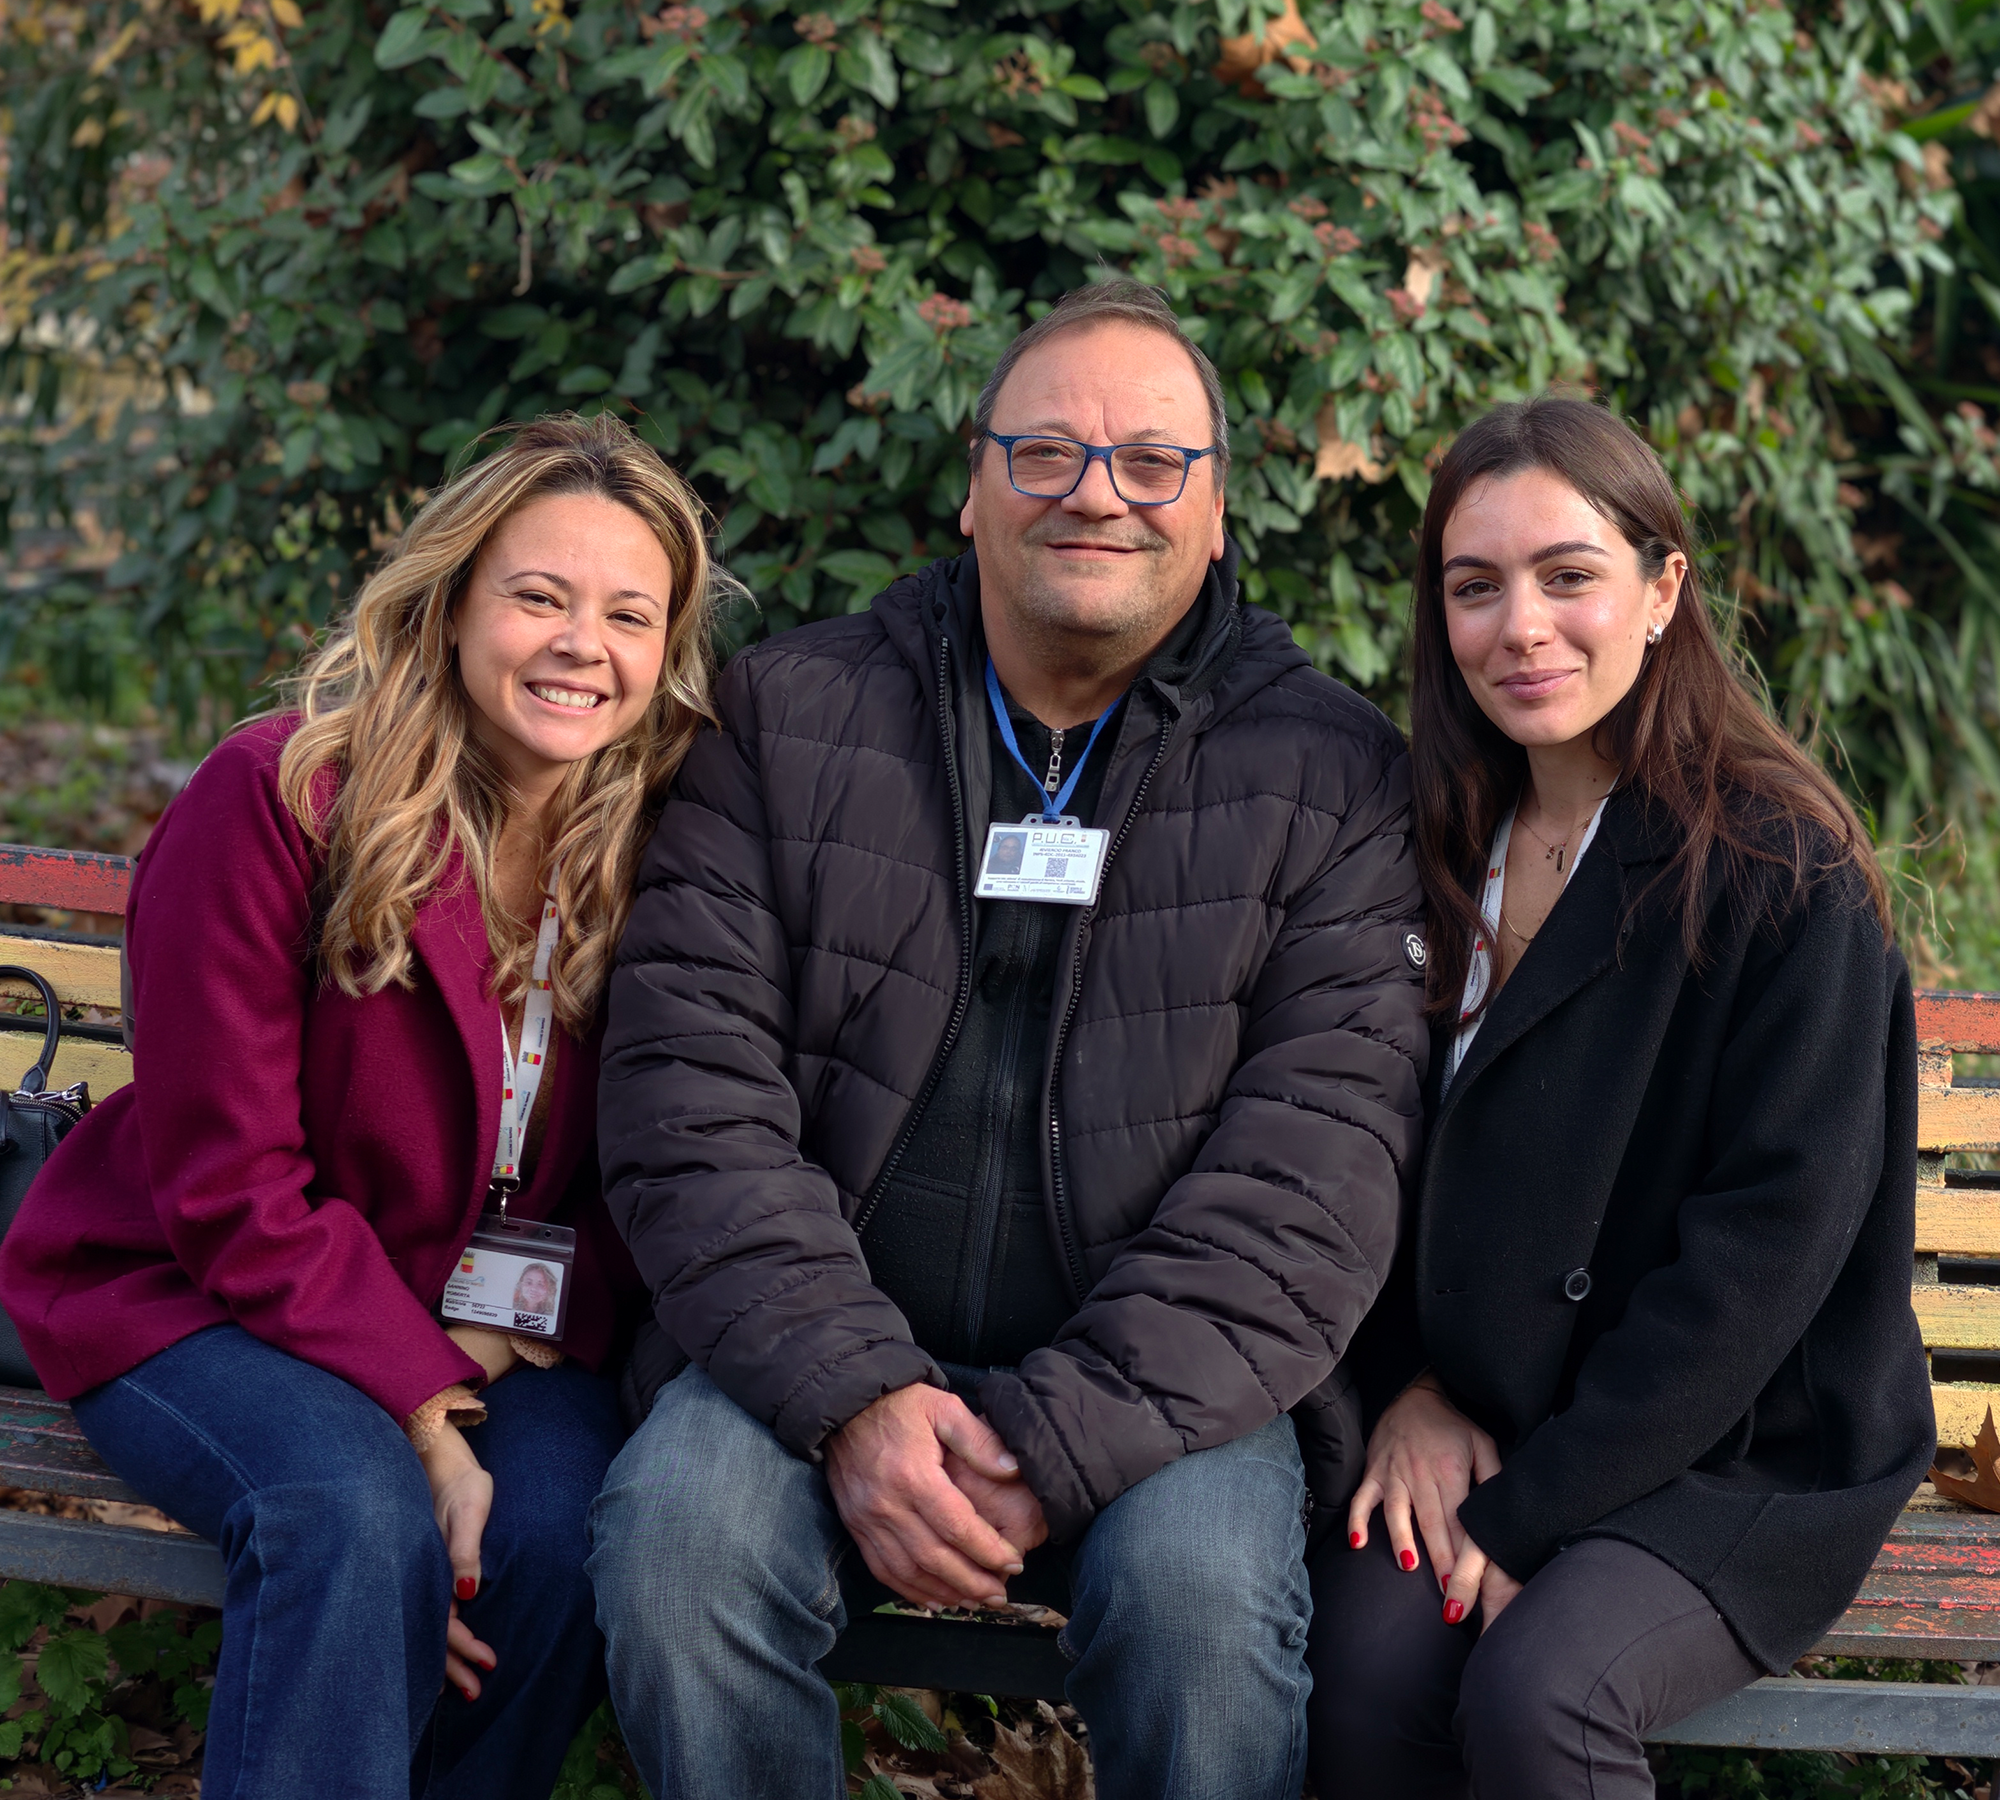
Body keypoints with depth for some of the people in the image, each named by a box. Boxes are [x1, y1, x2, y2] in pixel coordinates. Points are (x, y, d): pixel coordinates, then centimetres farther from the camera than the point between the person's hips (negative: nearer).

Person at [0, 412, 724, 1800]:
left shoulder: (661, 838, -4)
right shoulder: (280, 798, -16)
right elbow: (228, 1185, -16)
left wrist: (557, 1323, -17)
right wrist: (424, 1420, -24)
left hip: (506, 1324, 4)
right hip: (197, 1296, -3)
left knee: (564, 1528, -27)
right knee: (356, 1518, -33)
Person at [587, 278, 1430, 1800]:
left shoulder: (1332, 774, 3)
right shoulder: (788, 716, 7)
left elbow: (1316, 1160, -7)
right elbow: (689, 1086, -1)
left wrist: (1060, 1443, -17)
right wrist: (855, 1397, -15)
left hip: (1156, 1386, -1)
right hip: (819, 1352, 1)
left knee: (1201, 1588, -31)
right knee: (677, 1533, -28)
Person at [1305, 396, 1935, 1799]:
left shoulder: (1785, 876, -11)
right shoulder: (1439, 852, 7)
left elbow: (1764, 1245, -16)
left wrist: (1532, 1507, -17)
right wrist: (1408, 1384, -4)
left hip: (1736, 1455, -4)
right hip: (1466, 1424, 4)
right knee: (1367, 1677, -23)